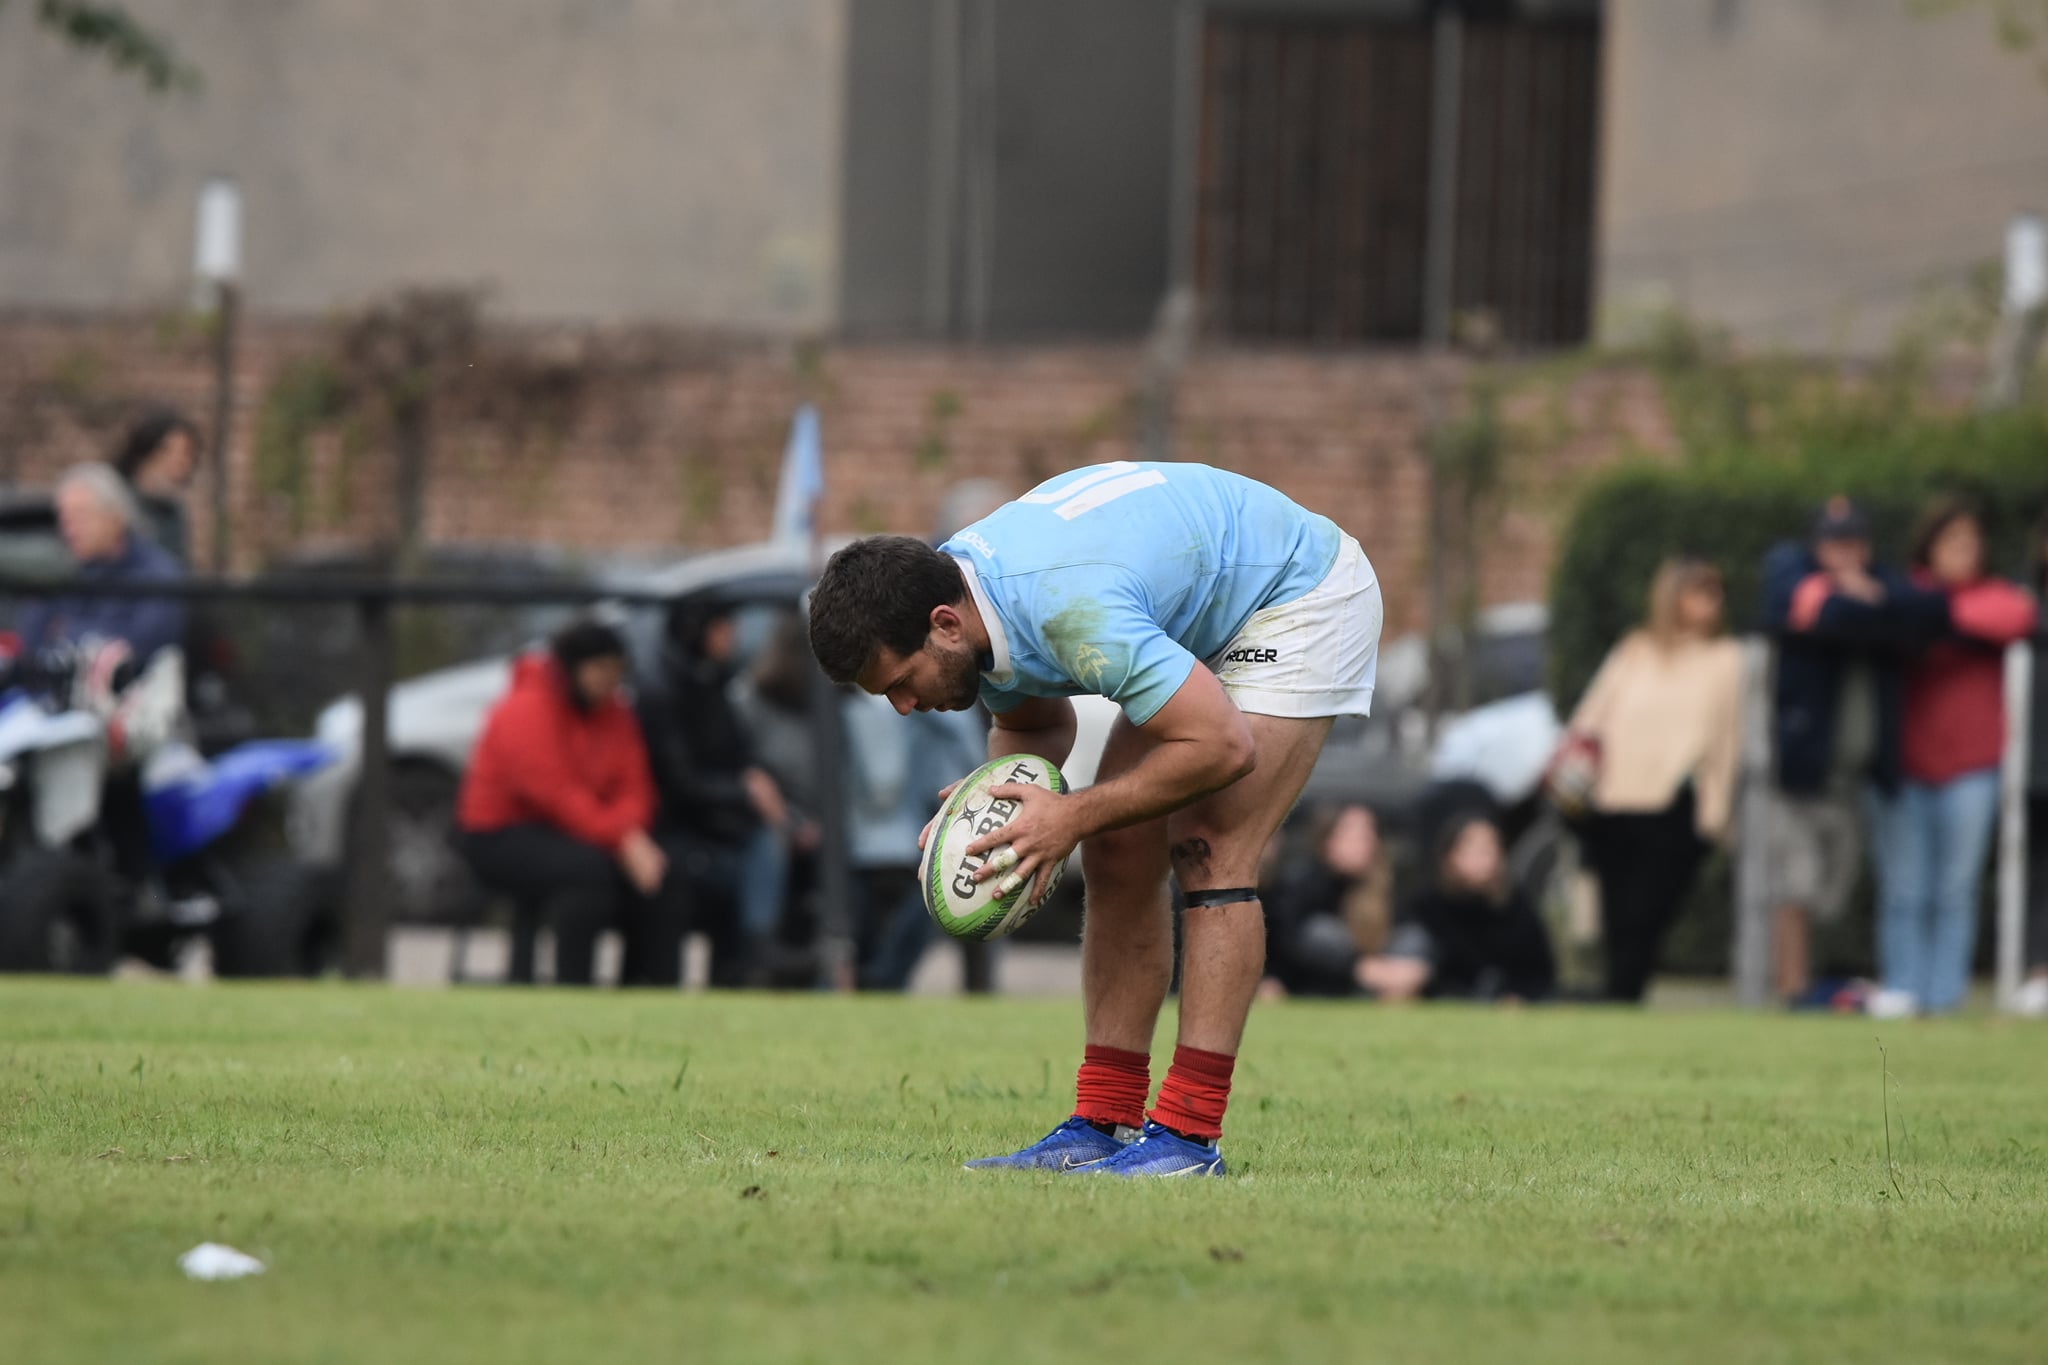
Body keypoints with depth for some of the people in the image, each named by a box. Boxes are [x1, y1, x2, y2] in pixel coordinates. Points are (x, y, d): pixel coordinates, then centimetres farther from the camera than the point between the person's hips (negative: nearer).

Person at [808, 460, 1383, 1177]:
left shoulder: (1071, 612, -39)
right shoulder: (955, 589, -11)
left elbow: (1222, 745, -36)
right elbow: (1033, 723, 9)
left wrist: (1074, 816, -30)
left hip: (1301, 598, -9)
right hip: (1198, 623, 9)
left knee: (1207, 853, -18)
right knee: (1118, 856, 1)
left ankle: (1188, 1133, -18)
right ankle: (1105, 1124, 3)